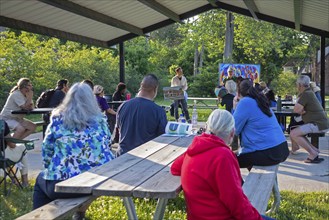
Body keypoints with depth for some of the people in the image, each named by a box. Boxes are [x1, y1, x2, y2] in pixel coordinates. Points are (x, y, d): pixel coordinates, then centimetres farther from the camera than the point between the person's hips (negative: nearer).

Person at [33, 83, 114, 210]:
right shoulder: (101, 120, 8)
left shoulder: (58, 119, 2)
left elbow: (46, 150, 6)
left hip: (63, 184, -3)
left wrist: (51, 170, 24)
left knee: (41, 180, 30)